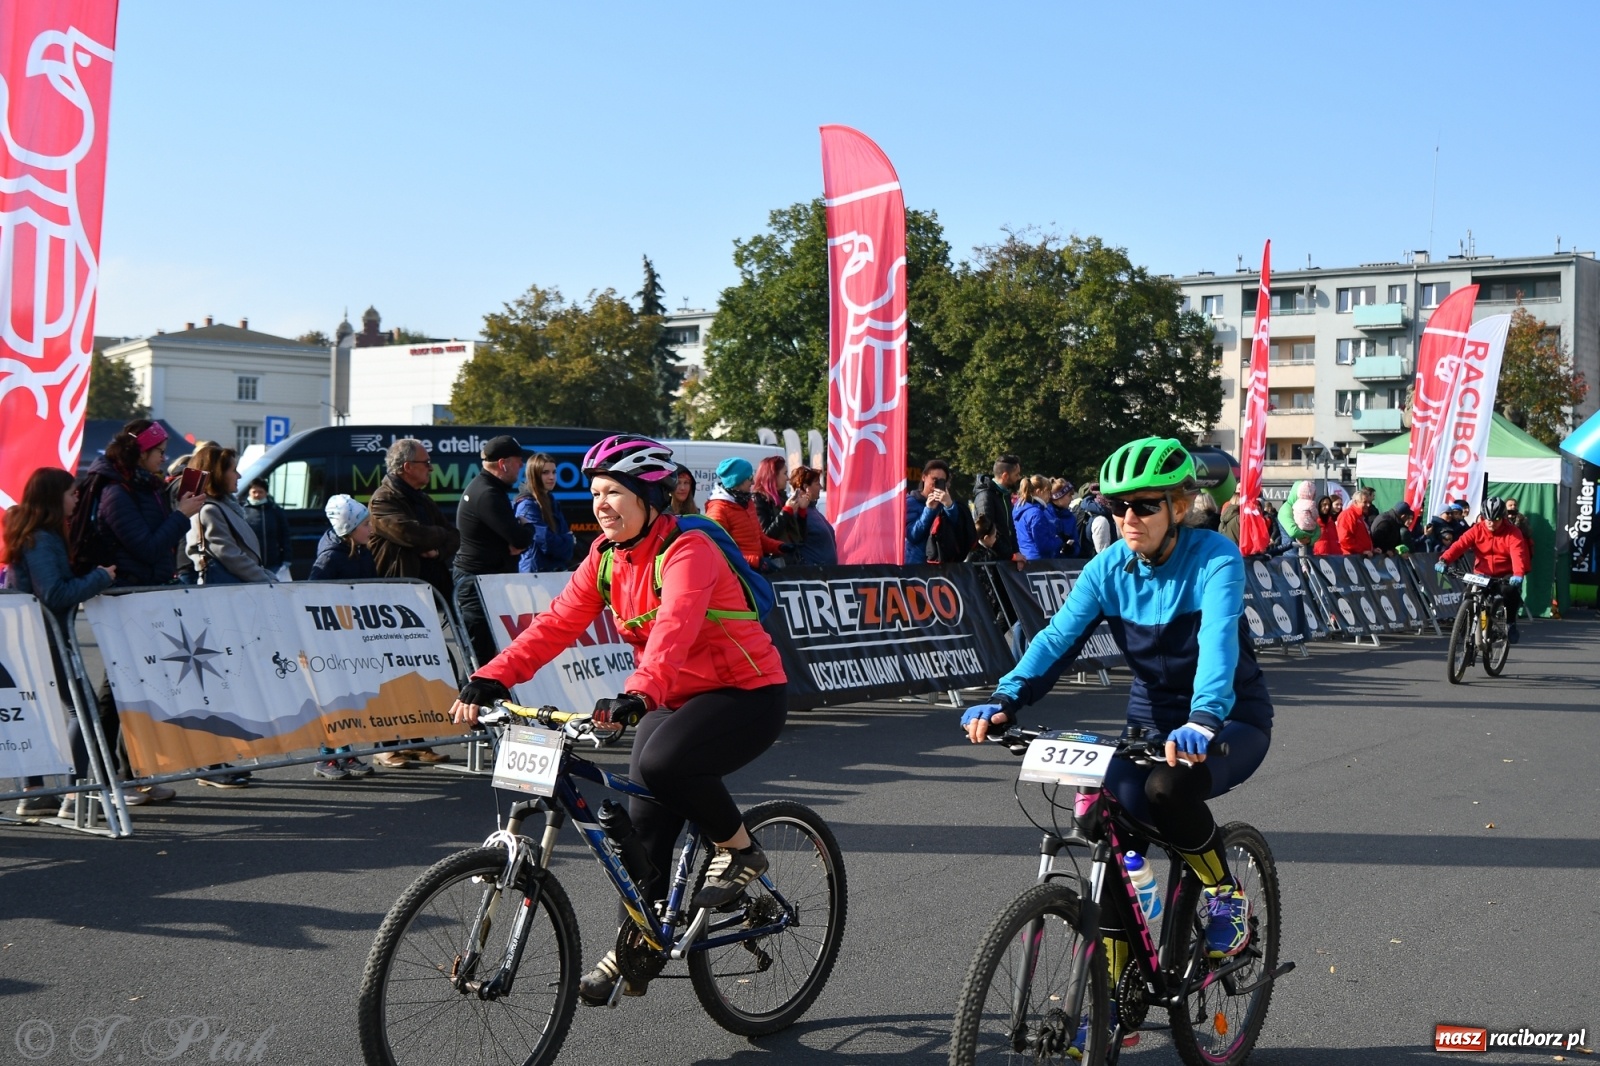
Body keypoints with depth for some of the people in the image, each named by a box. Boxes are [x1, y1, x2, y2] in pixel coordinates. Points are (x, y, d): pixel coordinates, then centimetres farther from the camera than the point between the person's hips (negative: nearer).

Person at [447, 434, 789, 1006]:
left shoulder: (687, 551, -22)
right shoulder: (606, 556, 2)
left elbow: (674, 628, -39)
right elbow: (558, 623, -6)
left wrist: (637, 695, -56)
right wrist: (491, 679, -18)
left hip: (746, 693, -8)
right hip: (675, 698, 8)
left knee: (662, 763, -31)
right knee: (647, 816, 0)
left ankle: (739, 849, -7)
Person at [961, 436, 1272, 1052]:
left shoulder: (1214, 559, -19)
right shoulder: (1109, 568, -5)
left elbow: (1219, 641, -36)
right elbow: (1058, 638, -17)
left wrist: (1203, 719, -54)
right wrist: (1005, 701, -34)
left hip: (1230, 722, -5)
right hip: (1152, 720, 5)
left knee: (1167, 790, -36)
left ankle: (1227, 899, -7)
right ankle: (1117, 1000, 9)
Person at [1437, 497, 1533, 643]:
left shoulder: (1512, 533, -8)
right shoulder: (1477, 530, -3)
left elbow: (1518, 554, -25)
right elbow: (1460, 544, -17)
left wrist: (1518, 574, -45)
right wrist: (1444, 560, -36)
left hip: (1505, 576, -2)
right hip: (1482, 575, 2)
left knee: (1510, 590, -32)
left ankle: (1511, 623, -7)